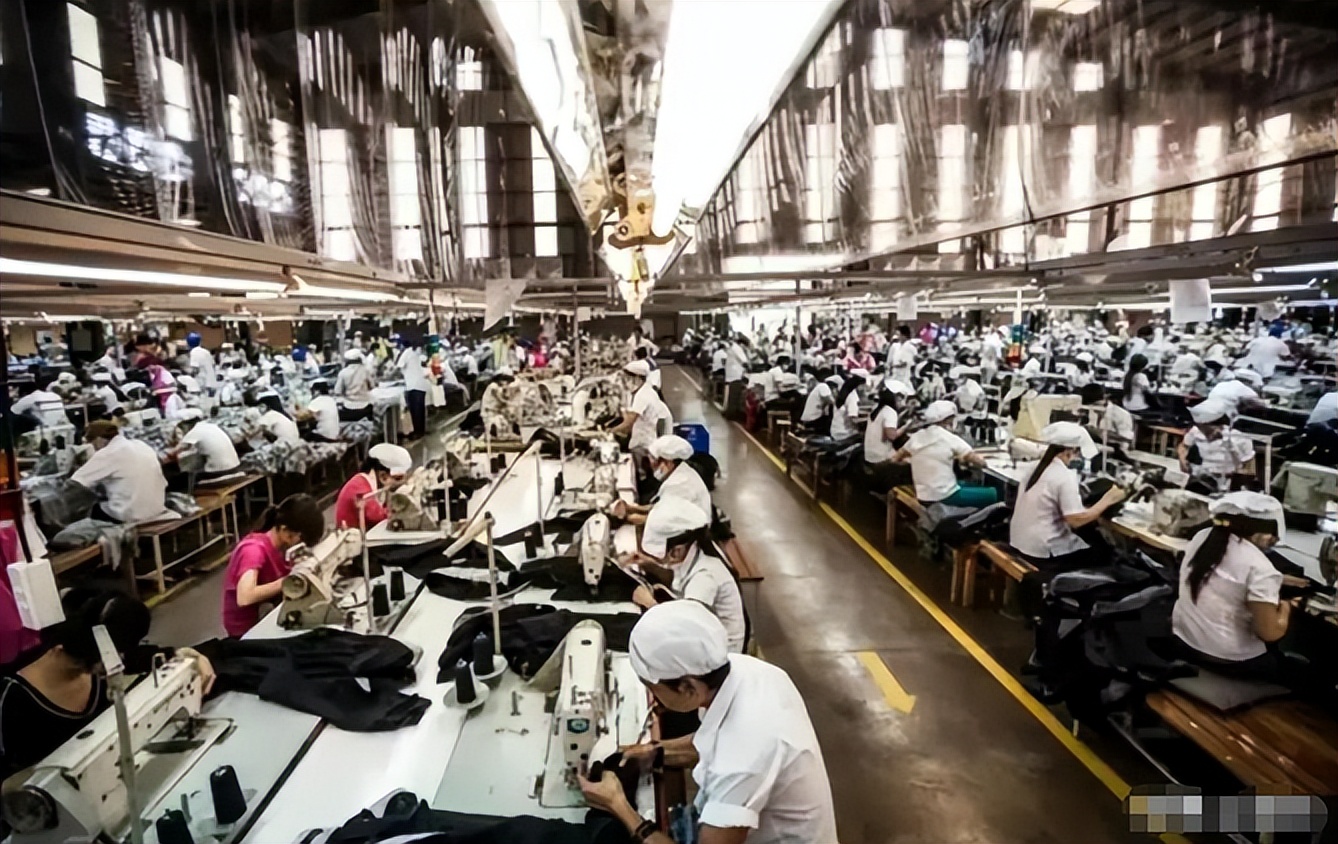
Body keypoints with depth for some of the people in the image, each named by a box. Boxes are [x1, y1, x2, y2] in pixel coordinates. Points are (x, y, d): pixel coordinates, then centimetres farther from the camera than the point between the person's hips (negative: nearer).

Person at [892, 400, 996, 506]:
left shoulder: (916, 437, 3)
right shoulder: (950, 438, -10)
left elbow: (896, 458, 15)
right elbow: (979, 462, -6)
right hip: (945, 497, -7)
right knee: (994, 493, 10)